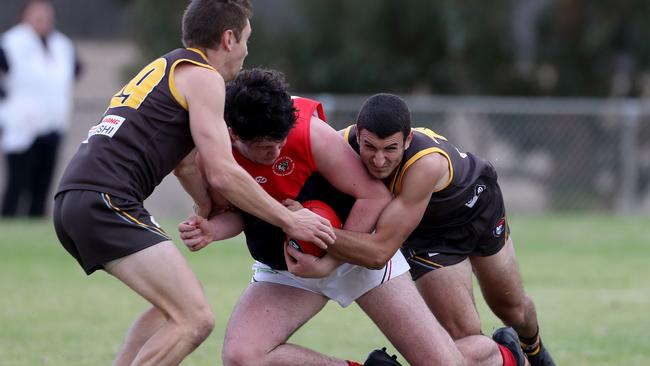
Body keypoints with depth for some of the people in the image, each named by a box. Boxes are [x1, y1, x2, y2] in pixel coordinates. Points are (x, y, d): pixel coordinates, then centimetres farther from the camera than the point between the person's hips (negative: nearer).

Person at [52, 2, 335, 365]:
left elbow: (184, 162, 40)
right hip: (106, 201, -10)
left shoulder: (166, 68, 27)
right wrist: (289, 220, -2)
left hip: (74, 201, 10)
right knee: (195, 319, -14)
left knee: (174, 307, 23)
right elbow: (222, 174, -9)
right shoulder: (203, 77, -2)